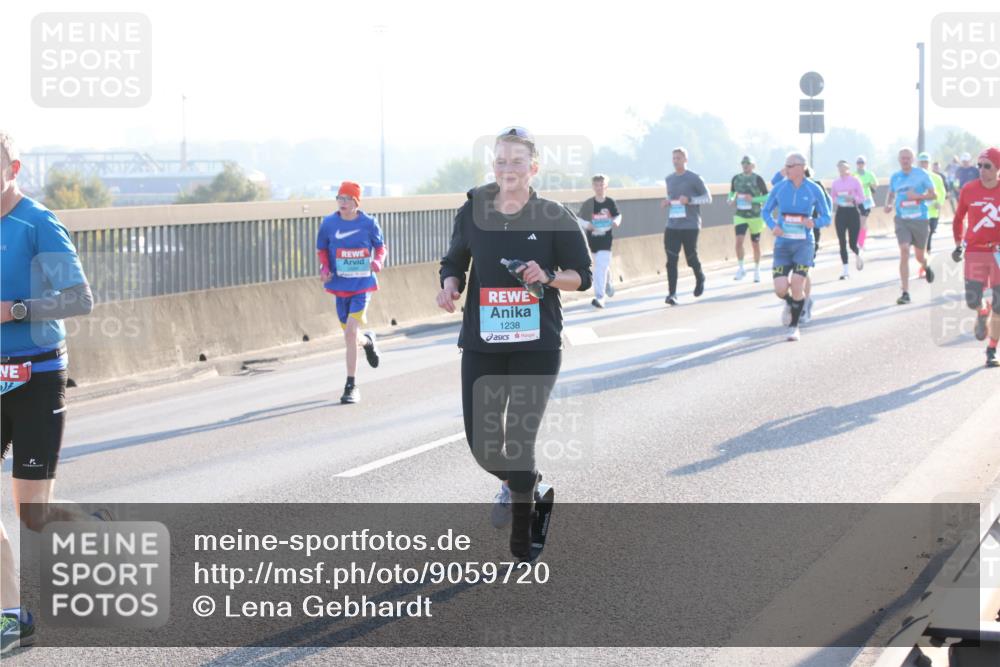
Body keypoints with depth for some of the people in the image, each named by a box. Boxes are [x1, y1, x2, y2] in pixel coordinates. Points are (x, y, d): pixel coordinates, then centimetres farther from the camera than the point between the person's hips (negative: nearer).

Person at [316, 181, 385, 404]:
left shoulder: (368, 223, -5)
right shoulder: (328, 223, -1)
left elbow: (381, 247, 8)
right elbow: (321, 250, 11)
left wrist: (378, 262, -13)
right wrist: (324, 268, -7)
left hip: (363, 284, -3)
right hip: (340, 285, 3)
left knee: (350, 331, -16)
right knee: (350, 335, 10)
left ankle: (351, 385, -7)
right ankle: (368, 341, 50)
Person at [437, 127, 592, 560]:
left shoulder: (555, 218, -3)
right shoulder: (472, 213, 4)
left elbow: (583, 275, 2)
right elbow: (454, 262, 15)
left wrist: (548, 277, -17)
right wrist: (450, 286, -6)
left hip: (537, 345, -3)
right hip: (482, 342, 3)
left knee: (520, 441, -5)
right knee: (482, 444, 0)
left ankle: (522, 549, 8)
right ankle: (515, 483, 38)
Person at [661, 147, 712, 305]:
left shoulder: (694, 178, -5)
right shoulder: (669, 179, 12)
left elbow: (708, 198, -3)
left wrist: (689, 200, -18)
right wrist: (667, 202, 2)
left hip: (690, 226, -4)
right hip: (672, 226, 4)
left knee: (691, 258, 4)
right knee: (671, 260, -8)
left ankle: (700, 279, 37)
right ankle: (672, 294, -9)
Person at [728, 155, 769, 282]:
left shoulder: (757, 179, -8)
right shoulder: (736, 179, 3)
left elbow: (767, 197, -6)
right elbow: (732, 192, 20)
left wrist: (753, 199, -21)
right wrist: (731, 200, -2)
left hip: (755, 216, -2)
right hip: (740, 215, 2)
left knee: (755, 244, 9)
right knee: (739, 241, -15)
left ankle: (757, 270, 26)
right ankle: (741, 268, 0)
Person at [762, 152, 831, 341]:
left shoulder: (814, 190, -2)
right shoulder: (779, 188, 2)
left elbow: (826, 218, 4)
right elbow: (765, 211, 12)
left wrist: (814, 222, -18)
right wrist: (772, 226, -9)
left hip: (804, 244, -2)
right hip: (783, 243, 2)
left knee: (797, 285, -14)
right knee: (780, 289, -7)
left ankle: (794, 326, 5)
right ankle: (790, 304, 31)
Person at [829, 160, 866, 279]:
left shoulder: (855, 181, -2)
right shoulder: (836, 183, 6)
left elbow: (862, 198, -1)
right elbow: (832, 198, 16)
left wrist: (853, 199, -19)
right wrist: (836, 202, -6)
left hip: (853, 212, -2)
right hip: (841, 213, 2)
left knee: (853, 243, -3)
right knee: (842, 243, -4)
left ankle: (857, 256, 33)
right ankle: (845, 270, 0)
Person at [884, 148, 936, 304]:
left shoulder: (921, 174, -4)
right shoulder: (895, 177, 5)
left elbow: (933, 194, -3)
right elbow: (891, 194, 21)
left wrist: (917, 196, -19)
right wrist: (888, 204, -1)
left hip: (920, 219, -1)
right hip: (902, 220, 1)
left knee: (919, 256, 12)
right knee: (904, 252, -16)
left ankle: (926, 267, 53)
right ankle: (905, 293, -16)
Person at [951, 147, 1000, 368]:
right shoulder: (969, 190, -1)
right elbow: (958, 219, 11)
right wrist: (958, 244, 5)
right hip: (975, 251, 0)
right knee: (973, 301, -12)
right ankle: (982, 313, 26)